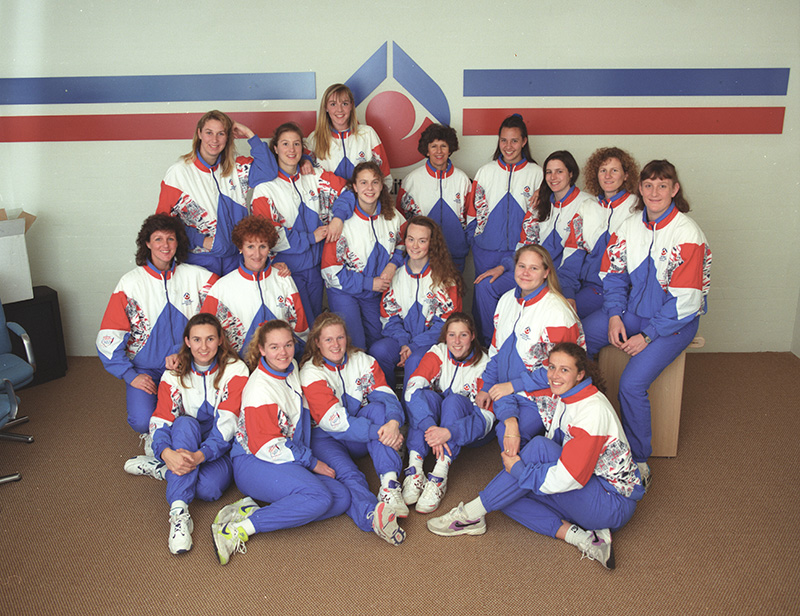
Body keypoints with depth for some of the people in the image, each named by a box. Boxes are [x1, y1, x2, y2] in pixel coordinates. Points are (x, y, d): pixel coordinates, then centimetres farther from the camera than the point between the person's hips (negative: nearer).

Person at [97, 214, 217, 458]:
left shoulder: (195, 276, 2)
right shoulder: (130, 283, -2)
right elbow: (108, 338, -3)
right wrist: (130, 375, -10)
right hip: (145, 370, -1)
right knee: (142, 420, -24)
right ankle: (153, 436, 16)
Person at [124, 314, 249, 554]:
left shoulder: (235, 370, -11)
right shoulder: (175, 374, -2)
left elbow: (226, 423, -20)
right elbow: (160, 422, -12)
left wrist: (200, 455, -37)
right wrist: (167, 453, -35)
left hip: (222, 447, -2)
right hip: (183, 442, 3)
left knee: (208, 487, -35)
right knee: (185, 423, -34)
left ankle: (160, 469, -8)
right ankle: (179, 512, -39)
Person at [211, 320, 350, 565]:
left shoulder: (292, 368, 8)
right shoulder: (259, 389, -16)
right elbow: (267, 447, -16)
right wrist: (311, 462, -10)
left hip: (291, 461, 9)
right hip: (254, 465, -8)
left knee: (342, 499, -13)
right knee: (319, 498, -30)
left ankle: (252, 511, -16)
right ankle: (241, 528, -24)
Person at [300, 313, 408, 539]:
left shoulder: (362, 360, 2)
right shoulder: (311, 373, -13)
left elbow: (386, 395, -10)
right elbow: (336, 422, -22)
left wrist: (393, 422, -34)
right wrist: (379, 433, -32)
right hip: (326, 438, -4)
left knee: (378, 408, -26)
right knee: (346, 472, -34)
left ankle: (390, 486, -39)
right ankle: (372, 515, -63)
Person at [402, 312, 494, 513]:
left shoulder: (483, 364, -14)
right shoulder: (438, 353, -9)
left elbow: (488, 415, -23)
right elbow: (413, 386, -26)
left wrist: (449, 433, -41)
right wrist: (431, 429, -43)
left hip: (469, 431, -2)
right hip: (431, 421, 2)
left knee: (454, 399, -32)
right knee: (426, 395, -29)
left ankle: (439, 476, -41)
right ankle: (414, 469, -38)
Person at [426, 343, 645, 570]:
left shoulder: (593, 410, -23)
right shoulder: (564, 397, 4)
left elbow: (570, 478, -28)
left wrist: (518, 469, -17)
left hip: (615, 505, -9)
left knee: (540, 447, -26)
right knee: (506, 496, -6)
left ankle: (471, 515, -17)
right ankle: (577, 536, -16)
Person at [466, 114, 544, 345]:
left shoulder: (536, 173, 4)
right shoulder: (486, 171, 7)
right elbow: (473, 211, 10)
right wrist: (474, 239, 3)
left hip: (519, 250, -2)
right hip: (487, 249, 2)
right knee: (484, 290, 1)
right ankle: (485, 343, 17)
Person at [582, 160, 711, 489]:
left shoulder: (688, 234, -16)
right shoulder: (630, 226, 2)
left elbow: (685, 299, -17)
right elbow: (613, 274, 7)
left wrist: (648, 335, -18)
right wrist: (614, 315, -8)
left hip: (675, 321, -6)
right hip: (632, 310, 6)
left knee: (632, 383, -24)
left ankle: (639, 461, -2)